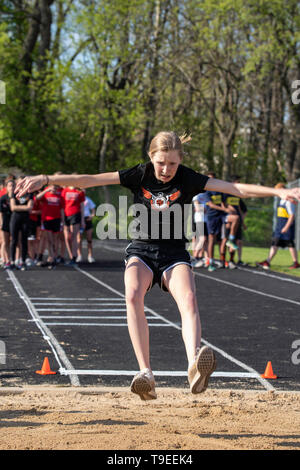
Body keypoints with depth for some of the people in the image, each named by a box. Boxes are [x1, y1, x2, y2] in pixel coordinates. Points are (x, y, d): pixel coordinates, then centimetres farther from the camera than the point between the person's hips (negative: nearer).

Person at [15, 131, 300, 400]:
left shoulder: (188, 179, -3)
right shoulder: (140, 175, -3)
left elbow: (235, 189, -10)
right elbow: (89, 180, -8)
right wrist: (46, 179, -18)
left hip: (174, 255, 0)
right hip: (141, 251, 0)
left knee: (188, 300, -30)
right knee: (133, 296, -31)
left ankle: (194, 368, -54)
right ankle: (146, 374, -37)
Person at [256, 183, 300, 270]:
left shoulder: (289, 201, -15)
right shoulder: (281, 201, 14)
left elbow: (292, 215, -19)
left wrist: (286, 227, -23)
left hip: (287, 226, -9)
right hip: (279, 226, 9)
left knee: (290, 244, -1)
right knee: (274, 244, 3)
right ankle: (267, 262, -1)